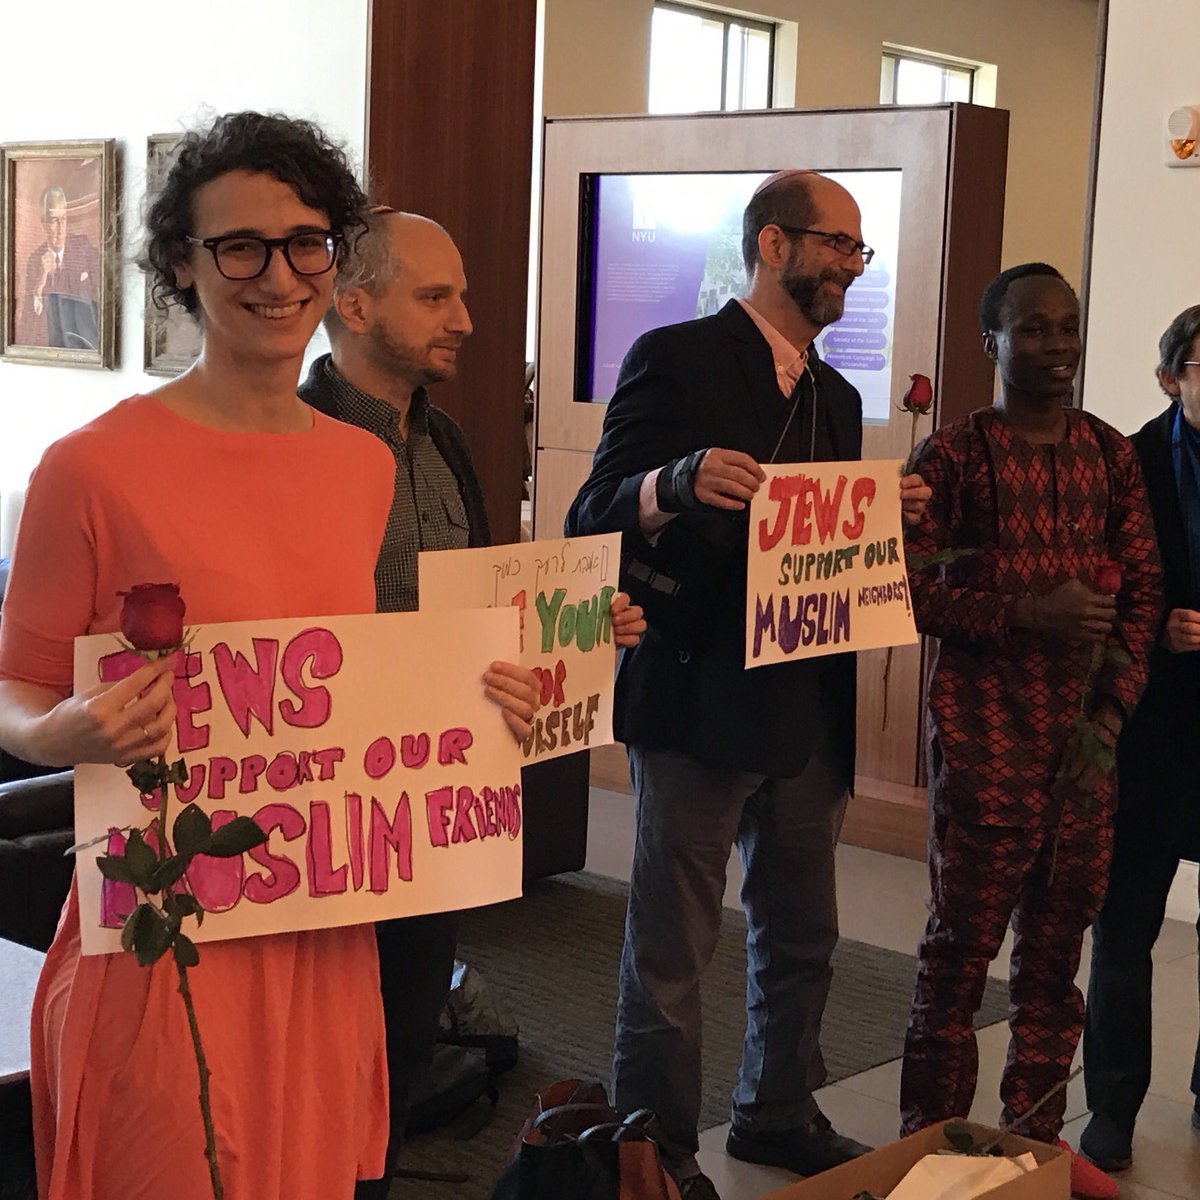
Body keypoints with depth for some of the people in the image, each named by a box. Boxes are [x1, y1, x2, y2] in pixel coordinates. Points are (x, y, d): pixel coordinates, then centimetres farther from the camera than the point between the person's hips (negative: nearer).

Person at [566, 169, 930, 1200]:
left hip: (810, 713, 7)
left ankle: (780, 1113, 35)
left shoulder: (836, 398, 16)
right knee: (671, 948, 3)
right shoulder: (676, 359, -6)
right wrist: (674, 483, -32)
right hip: (699, 701, -7)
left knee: (801, 938, 17)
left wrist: (889, 518, 0)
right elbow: (594, 521, -11)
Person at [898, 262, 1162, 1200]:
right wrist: (1025, 612, -18)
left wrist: (1112, 709, -2)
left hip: (1085, 736, 4)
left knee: (1059, 944, 9)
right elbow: (905, 589, -8)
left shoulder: (1112, 455, 10)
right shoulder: (955, 453, -4)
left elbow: (1143, 589, 11)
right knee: (962, 944, 1)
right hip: (985, 735, -4)